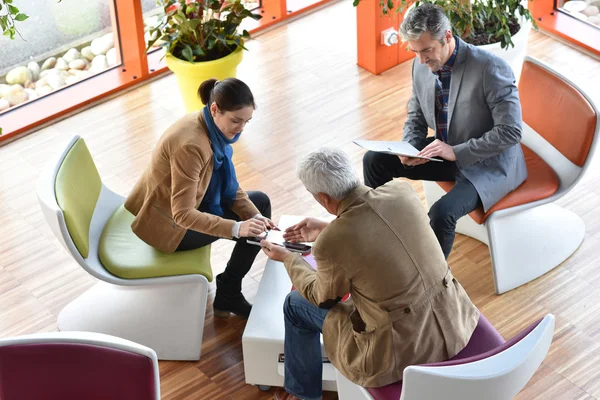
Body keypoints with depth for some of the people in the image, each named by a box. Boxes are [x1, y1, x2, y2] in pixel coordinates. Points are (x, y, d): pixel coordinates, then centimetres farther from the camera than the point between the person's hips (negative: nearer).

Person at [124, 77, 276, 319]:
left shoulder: (213, 128, -6)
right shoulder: (191, 145, -34)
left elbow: (230, 187, 0)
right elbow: (183, 214, -35)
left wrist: (256, 216, -16)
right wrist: (236, 228, -41)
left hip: (186, 206, 9)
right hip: (168, 223, -9)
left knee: (260, 203, 8)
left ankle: (229, 289, 13)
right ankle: (227, 294, 7)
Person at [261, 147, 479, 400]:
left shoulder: (330, 244, -21)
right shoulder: (402, 191, -7)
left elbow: (323, 298, 1)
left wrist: (287, 259, 17)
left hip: (401, 350, -6)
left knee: (295, 305, 17)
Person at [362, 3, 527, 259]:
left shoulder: (490, 68, -26)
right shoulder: (421, 66, -5)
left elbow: (510, 132, -25)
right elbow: (416, 117, 10)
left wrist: (457, 152, -30)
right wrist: (409, 148, -12)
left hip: (489, 164, -7)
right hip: (446, 152, 7)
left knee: (442, 212, -31)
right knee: (374, 160, 0)